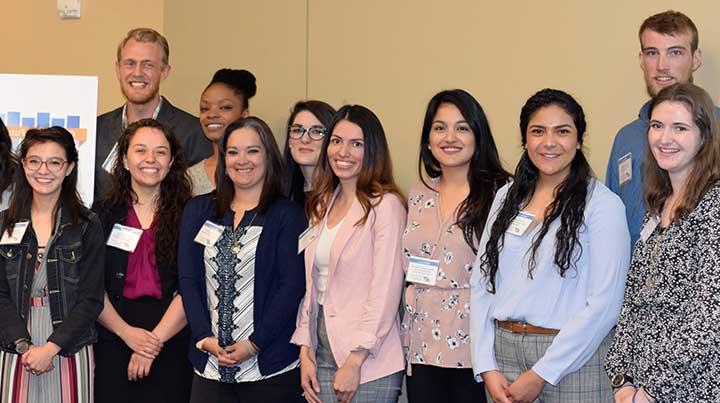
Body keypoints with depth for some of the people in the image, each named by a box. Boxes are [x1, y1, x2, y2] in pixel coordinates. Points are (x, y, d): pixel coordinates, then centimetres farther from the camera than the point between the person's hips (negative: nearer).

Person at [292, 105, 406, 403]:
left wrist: (355, 362, -15)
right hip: (322, 353, 6)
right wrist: (305, 351, 3)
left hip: (368, 360, -6)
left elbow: (385, 291, -14)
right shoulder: (322, 205, 12)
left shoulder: (386, 205, -10)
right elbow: (311, 284, 11)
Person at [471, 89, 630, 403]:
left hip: (572, 361, -4)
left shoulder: (602, 203, -8)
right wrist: (487, 368, -5)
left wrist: (540, 376, -14)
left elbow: (604, 303, -13)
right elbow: (481, 282, 5)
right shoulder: (507, 197, 7)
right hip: (503, 350, 4)